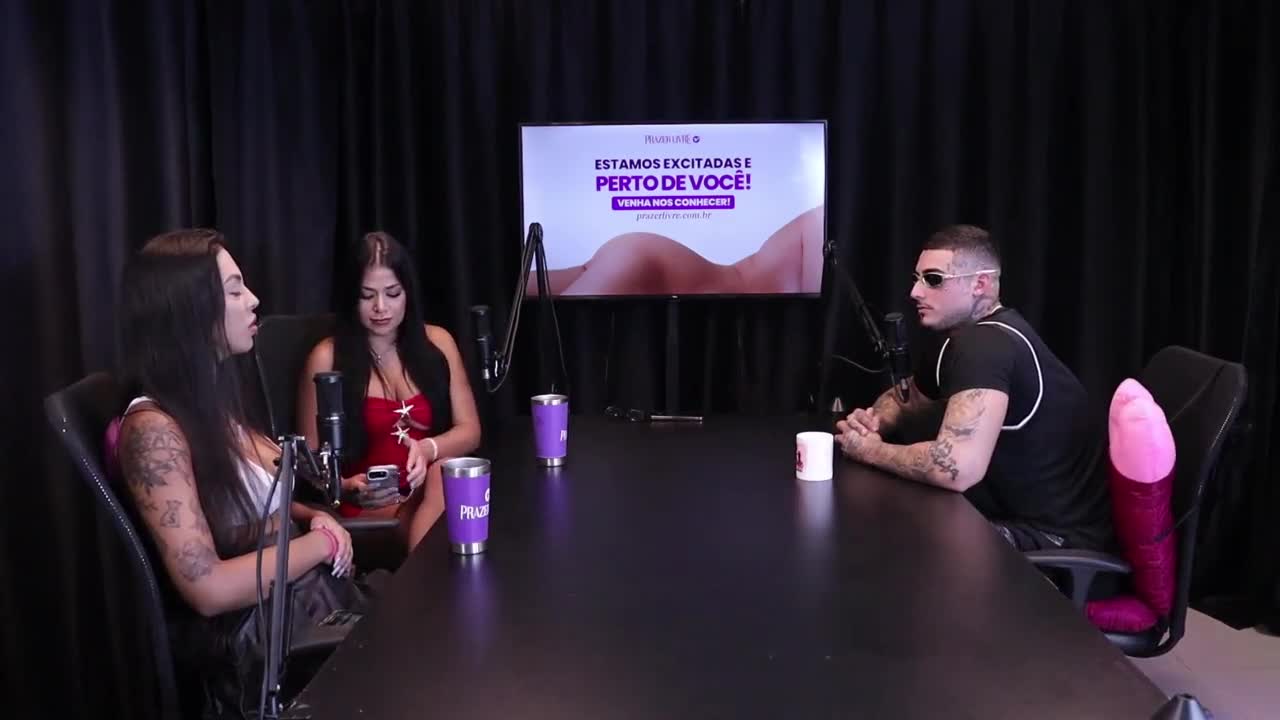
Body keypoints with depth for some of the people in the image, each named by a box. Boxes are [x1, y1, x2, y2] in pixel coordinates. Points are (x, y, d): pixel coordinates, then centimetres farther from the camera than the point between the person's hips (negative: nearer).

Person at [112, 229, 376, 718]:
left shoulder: (210, 402, 7)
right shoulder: (154, 428, -19)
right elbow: (208, 588, -25)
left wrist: (314, 517, 1)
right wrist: (319, 543, -14)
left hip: (307, 592, 8)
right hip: (258, 639, -8)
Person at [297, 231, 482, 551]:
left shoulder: (437, 342, 9)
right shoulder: (327, 358, 0)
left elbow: (469, 431, 6)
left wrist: (428, 449, -17)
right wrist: (346, 487, -20)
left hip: (438, 483, 4)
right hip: (368, 505, -4)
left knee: (445, 474, -32)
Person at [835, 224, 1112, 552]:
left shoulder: (988, 344, -24)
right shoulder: (965, 337, 8)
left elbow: (957, 468, -36)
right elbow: (903, 398, 24)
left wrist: (871, 450, -17)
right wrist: (873, 420, 0)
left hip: (1058, 536, -9)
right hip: (1019, 512, 9)